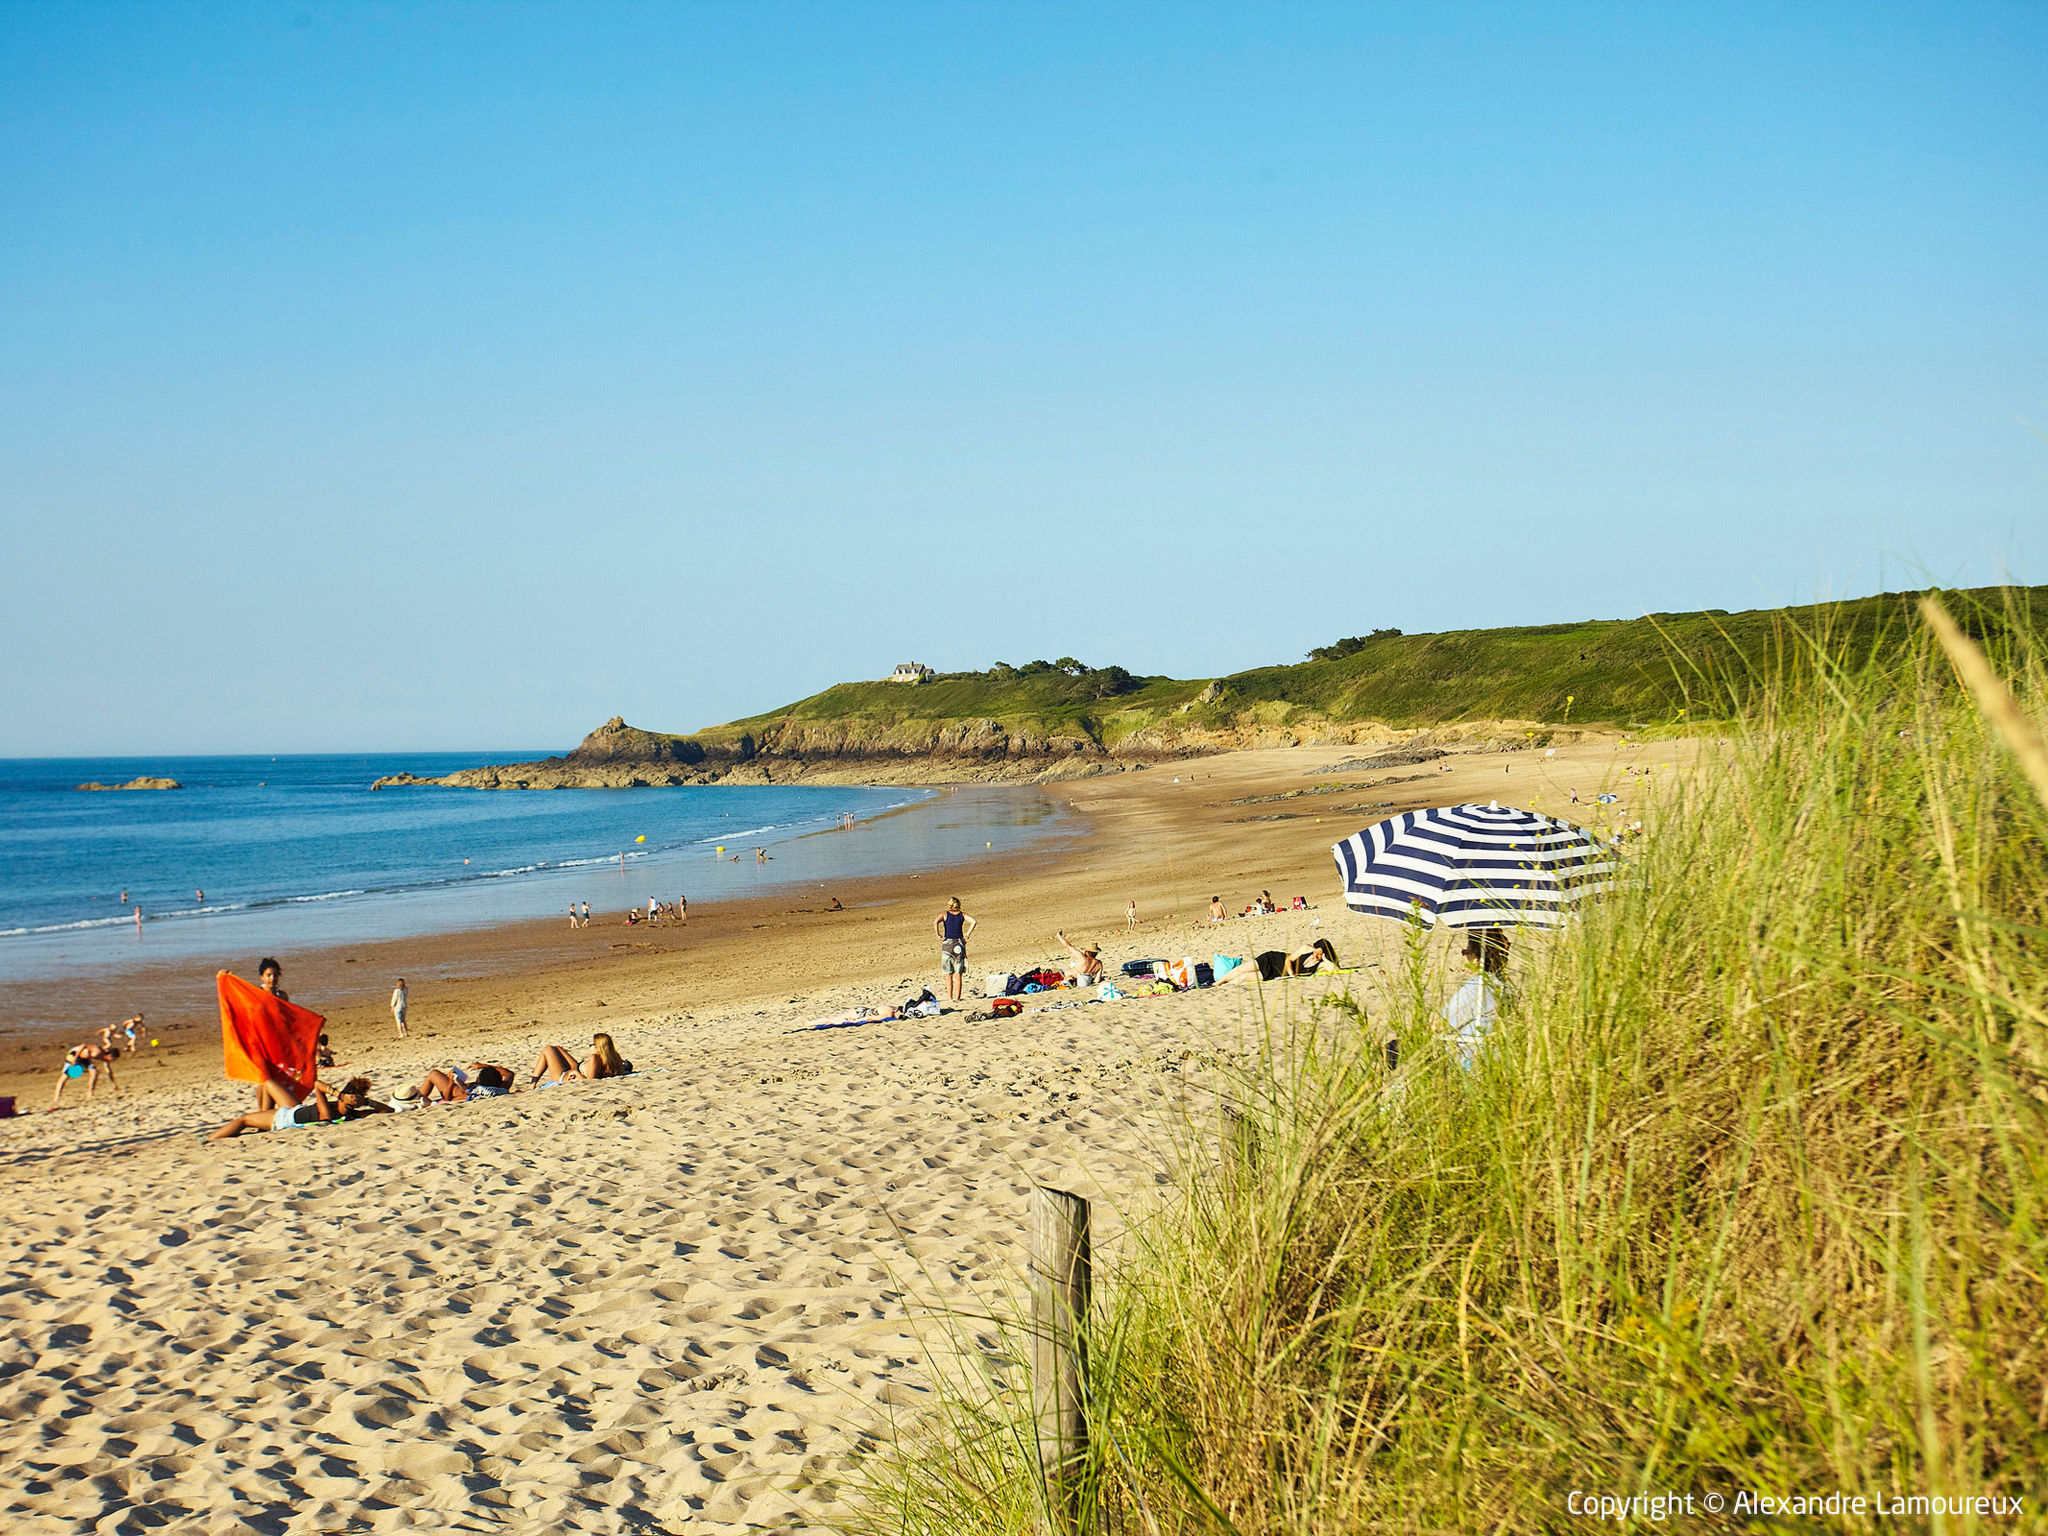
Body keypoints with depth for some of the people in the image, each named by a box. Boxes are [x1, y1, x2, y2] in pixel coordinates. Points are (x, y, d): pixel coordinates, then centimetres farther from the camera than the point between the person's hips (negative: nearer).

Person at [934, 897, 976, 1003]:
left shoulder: (944, 914, 2)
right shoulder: (962, 915, 7)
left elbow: (935, 922, -16)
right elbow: (973, 921, -7)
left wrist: (938, 935, -8)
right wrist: (967, 934, -1)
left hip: (947, 943, -1)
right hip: (959, 944, 1)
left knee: (948, 974, 5)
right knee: (958, 974, 5)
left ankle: (949, 998, 2)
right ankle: (957, 998, 2)